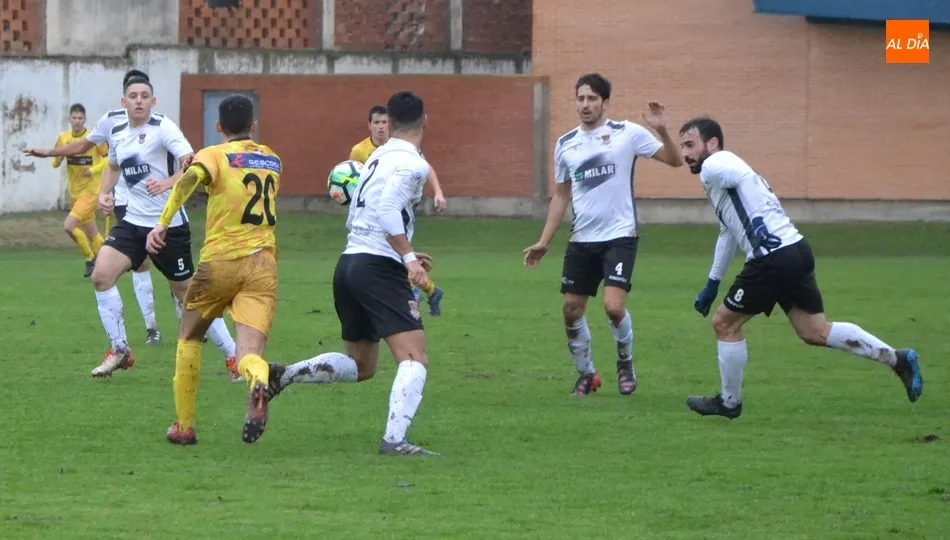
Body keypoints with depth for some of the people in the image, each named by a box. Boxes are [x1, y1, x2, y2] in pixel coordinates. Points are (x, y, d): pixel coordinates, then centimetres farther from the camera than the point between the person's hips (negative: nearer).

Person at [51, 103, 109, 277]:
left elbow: (110, 158, -6)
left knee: (69, 226, -19)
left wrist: (94, 170, -19)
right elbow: (54, 163, 7)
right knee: (91, 233, 12)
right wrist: (58, 159, -16)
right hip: (74, 191, 6)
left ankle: (90, 259, -2)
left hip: (90, 190, -6)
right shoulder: (63, 138, 1)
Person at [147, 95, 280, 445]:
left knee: (189, 336, 21)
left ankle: (184, 426, 20)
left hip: (220, 261, -2)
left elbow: (189, 179, -20)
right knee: (249, 353, -9)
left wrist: (163, 223, -27)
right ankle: (260, 381, -47)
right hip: (263, 264, 2)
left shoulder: (215, 155, 1)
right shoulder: (271, 160, 17)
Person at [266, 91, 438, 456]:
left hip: (349, 261, 9)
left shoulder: (377, 157, 19)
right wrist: (408, 257, -24)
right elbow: (388, 209, -22)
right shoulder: (411, 163, -8)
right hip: (379, 267, -9)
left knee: (359, 366, 21)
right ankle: (394, 439, -26)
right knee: (414, 358, -12)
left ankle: (282, 375, 8)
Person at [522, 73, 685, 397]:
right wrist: (544, 242, 14)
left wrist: (662, 130, -22)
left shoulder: (627, 134, -4)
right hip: (581, 240, 5)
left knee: (613, 306, -17)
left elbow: (674, 160, -4)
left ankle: (626, 363, 12)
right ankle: (586, 374, 23)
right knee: (571, 310, 3)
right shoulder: (565, 145, 8)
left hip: (619, 236, -5)